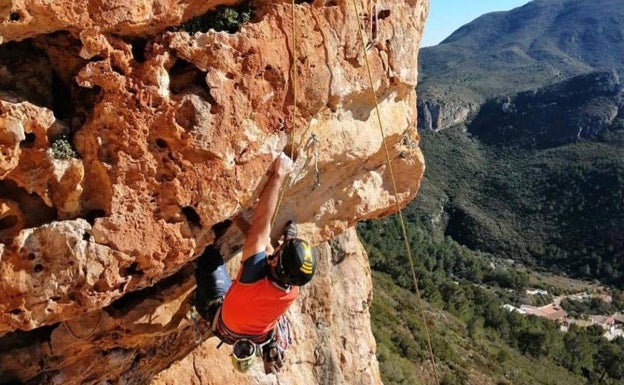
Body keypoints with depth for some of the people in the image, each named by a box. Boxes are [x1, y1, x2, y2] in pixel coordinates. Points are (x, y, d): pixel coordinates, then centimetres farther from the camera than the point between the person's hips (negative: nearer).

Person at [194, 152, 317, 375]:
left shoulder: (255, 277, -48)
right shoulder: (292, 292, -31)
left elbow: (261, 223, -49)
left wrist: (278, 175, -47)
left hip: (224, 324, -4)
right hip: (260, 334, 4)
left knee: (210, 255, 1)